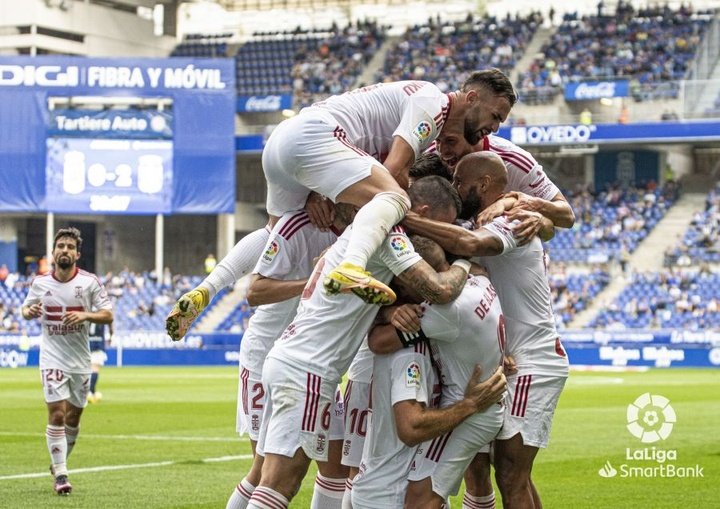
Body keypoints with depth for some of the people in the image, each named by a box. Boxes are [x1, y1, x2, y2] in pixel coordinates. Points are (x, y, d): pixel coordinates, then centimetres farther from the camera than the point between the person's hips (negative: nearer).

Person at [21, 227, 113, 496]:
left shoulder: (90, 282, -5)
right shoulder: (40, 283, -1)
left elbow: (108, 315, -4)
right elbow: (26, 308, 13)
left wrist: (85, 315, -23)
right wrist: (29, 311, -11)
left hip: (80, 360, 1)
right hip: (52, 359, -1)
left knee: (73, 417, 10)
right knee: (56, 413, -13)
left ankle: (60, 462, 34)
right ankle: (60, 475, -9)